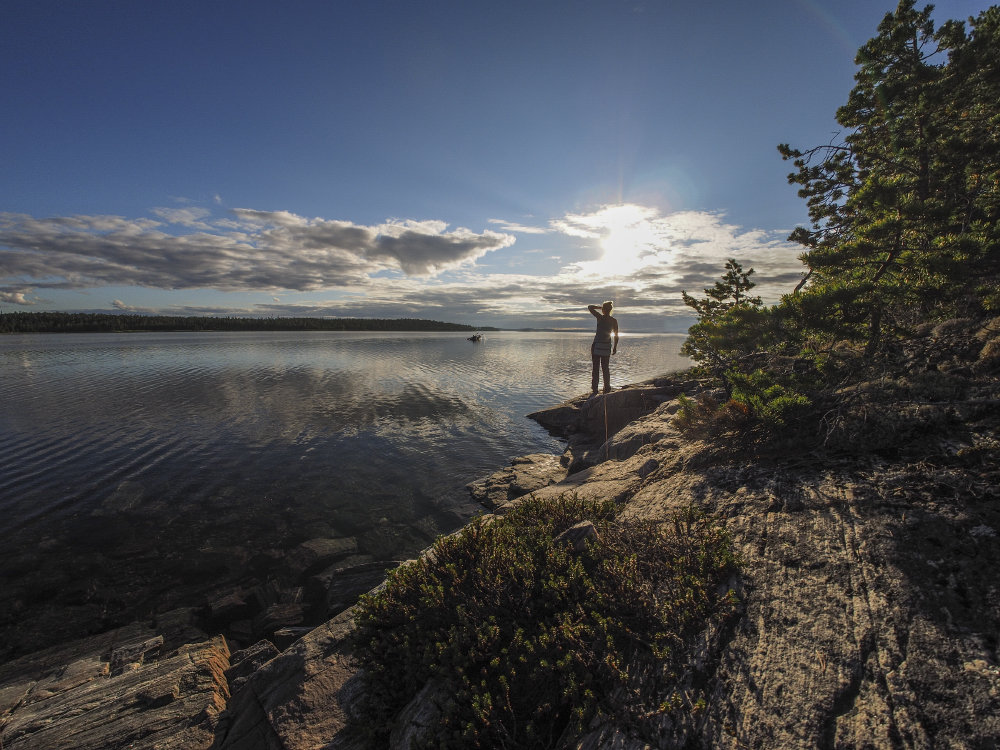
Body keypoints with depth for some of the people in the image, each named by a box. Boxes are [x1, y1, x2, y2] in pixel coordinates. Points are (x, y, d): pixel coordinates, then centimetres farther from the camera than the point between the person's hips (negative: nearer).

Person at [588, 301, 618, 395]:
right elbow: (616, 336, 5)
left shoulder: (600, 317, -7)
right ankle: (607, 388, 15)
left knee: (595, 368, 2)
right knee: (606, 368, 13)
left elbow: (589, 307, 4)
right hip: (607, 346, 3)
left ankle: (594, 389, 1)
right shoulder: (614, 321, 2)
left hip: (597, 345, -3)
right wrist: (615, 347, 12)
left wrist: (599, 307, 9)